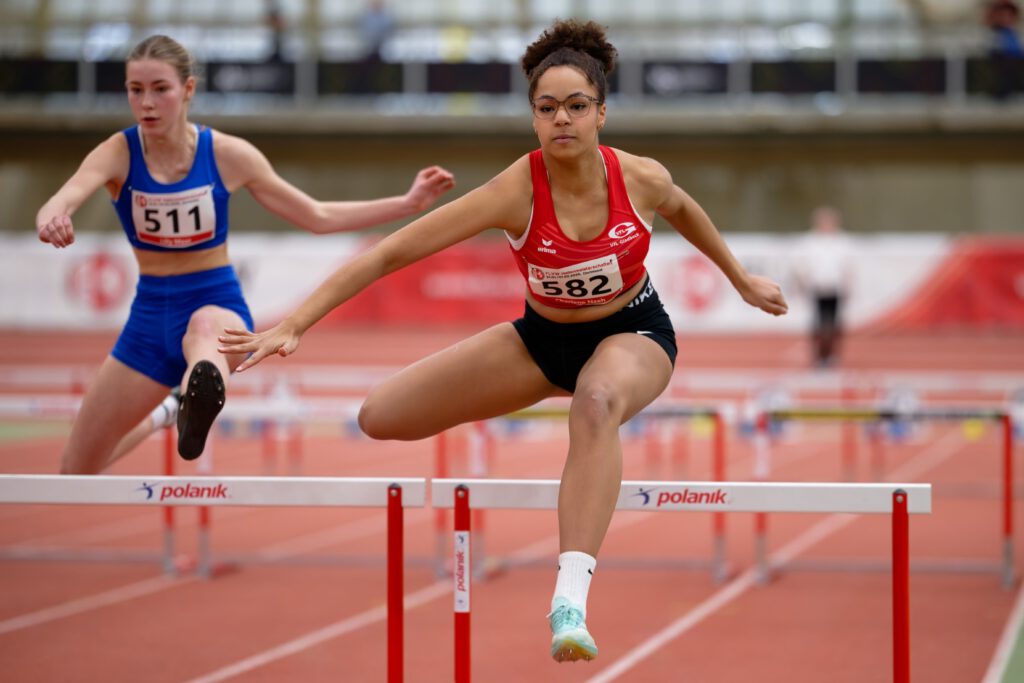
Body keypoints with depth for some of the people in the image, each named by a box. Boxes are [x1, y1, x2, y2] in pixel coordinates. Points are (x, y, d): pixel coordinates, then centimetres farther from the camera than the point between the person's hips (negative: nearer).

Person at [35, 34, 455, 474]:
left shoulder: (227, 155, -8)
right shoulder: (118, 154, -12)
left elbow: (317, 217, 2)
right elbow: (64, 198, -34)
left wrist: (408, 203, -6)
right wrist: (50, 220, -59)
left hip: (218, 304, -2)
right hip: (150, 312, 2)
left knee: (203, 326, -41)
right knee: (76, 469, 10)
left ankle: (200, 402, -77)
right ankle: (159, 418, 44)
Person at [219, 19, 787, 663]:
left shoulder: (641, 178, -21)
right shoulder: (515, 193, -27)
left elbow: (683, 209, 7)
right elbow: (389, 252, -29)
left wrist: (742, 279, 19)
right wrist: (293, 326, -35)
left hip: (634, 333, -2)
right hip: (543, 337, 2)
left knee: (597, 402, -42)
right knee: (381, 417, -4)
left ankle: (571, 598, -51)